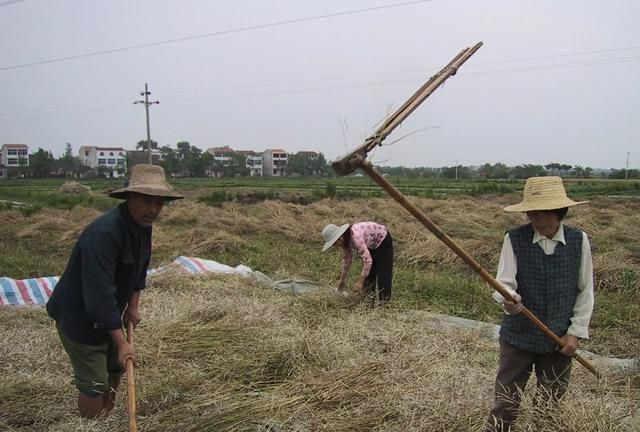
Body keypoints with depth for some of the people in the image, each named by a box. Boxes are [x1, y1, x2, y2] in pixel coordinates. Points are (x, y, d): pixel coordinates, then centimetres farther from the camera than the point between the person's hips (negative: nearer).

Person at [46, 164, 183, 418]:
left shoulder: (143, 225, -6)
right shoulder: (103, 233, -34)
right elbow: (99, 295, -35)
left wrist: (133, 306, 2)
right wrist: (122, 342, -32)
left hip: (106, 313, 9)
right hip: (79, 316, -9)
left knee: (115, 369, 22)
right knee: (94, 386, -3)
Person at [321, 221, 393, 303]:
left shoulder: (356, 237, -38)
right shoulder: (345, 239, -13)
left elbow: (368, 260, -39)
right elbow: (347, 258, 3)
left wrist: (360, 282, -35)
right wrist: (342, 279, 8)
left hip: (383, 242, -8)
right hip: (372, 245, 8)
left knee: (382, 276, -10)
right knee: (367, 276, 6)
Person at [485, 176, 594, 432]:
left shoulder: (578, 240, -5)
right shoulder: (514, 239, -11)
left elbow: (586, 291, 2)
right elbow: (503, 281, -18)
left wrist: (575, 332, -2)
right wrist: (507, 299, -40)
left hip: (560, 339, 2)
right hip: (519, 336, -2)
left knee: (549, 405, 16)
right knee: (505, 403, 5)